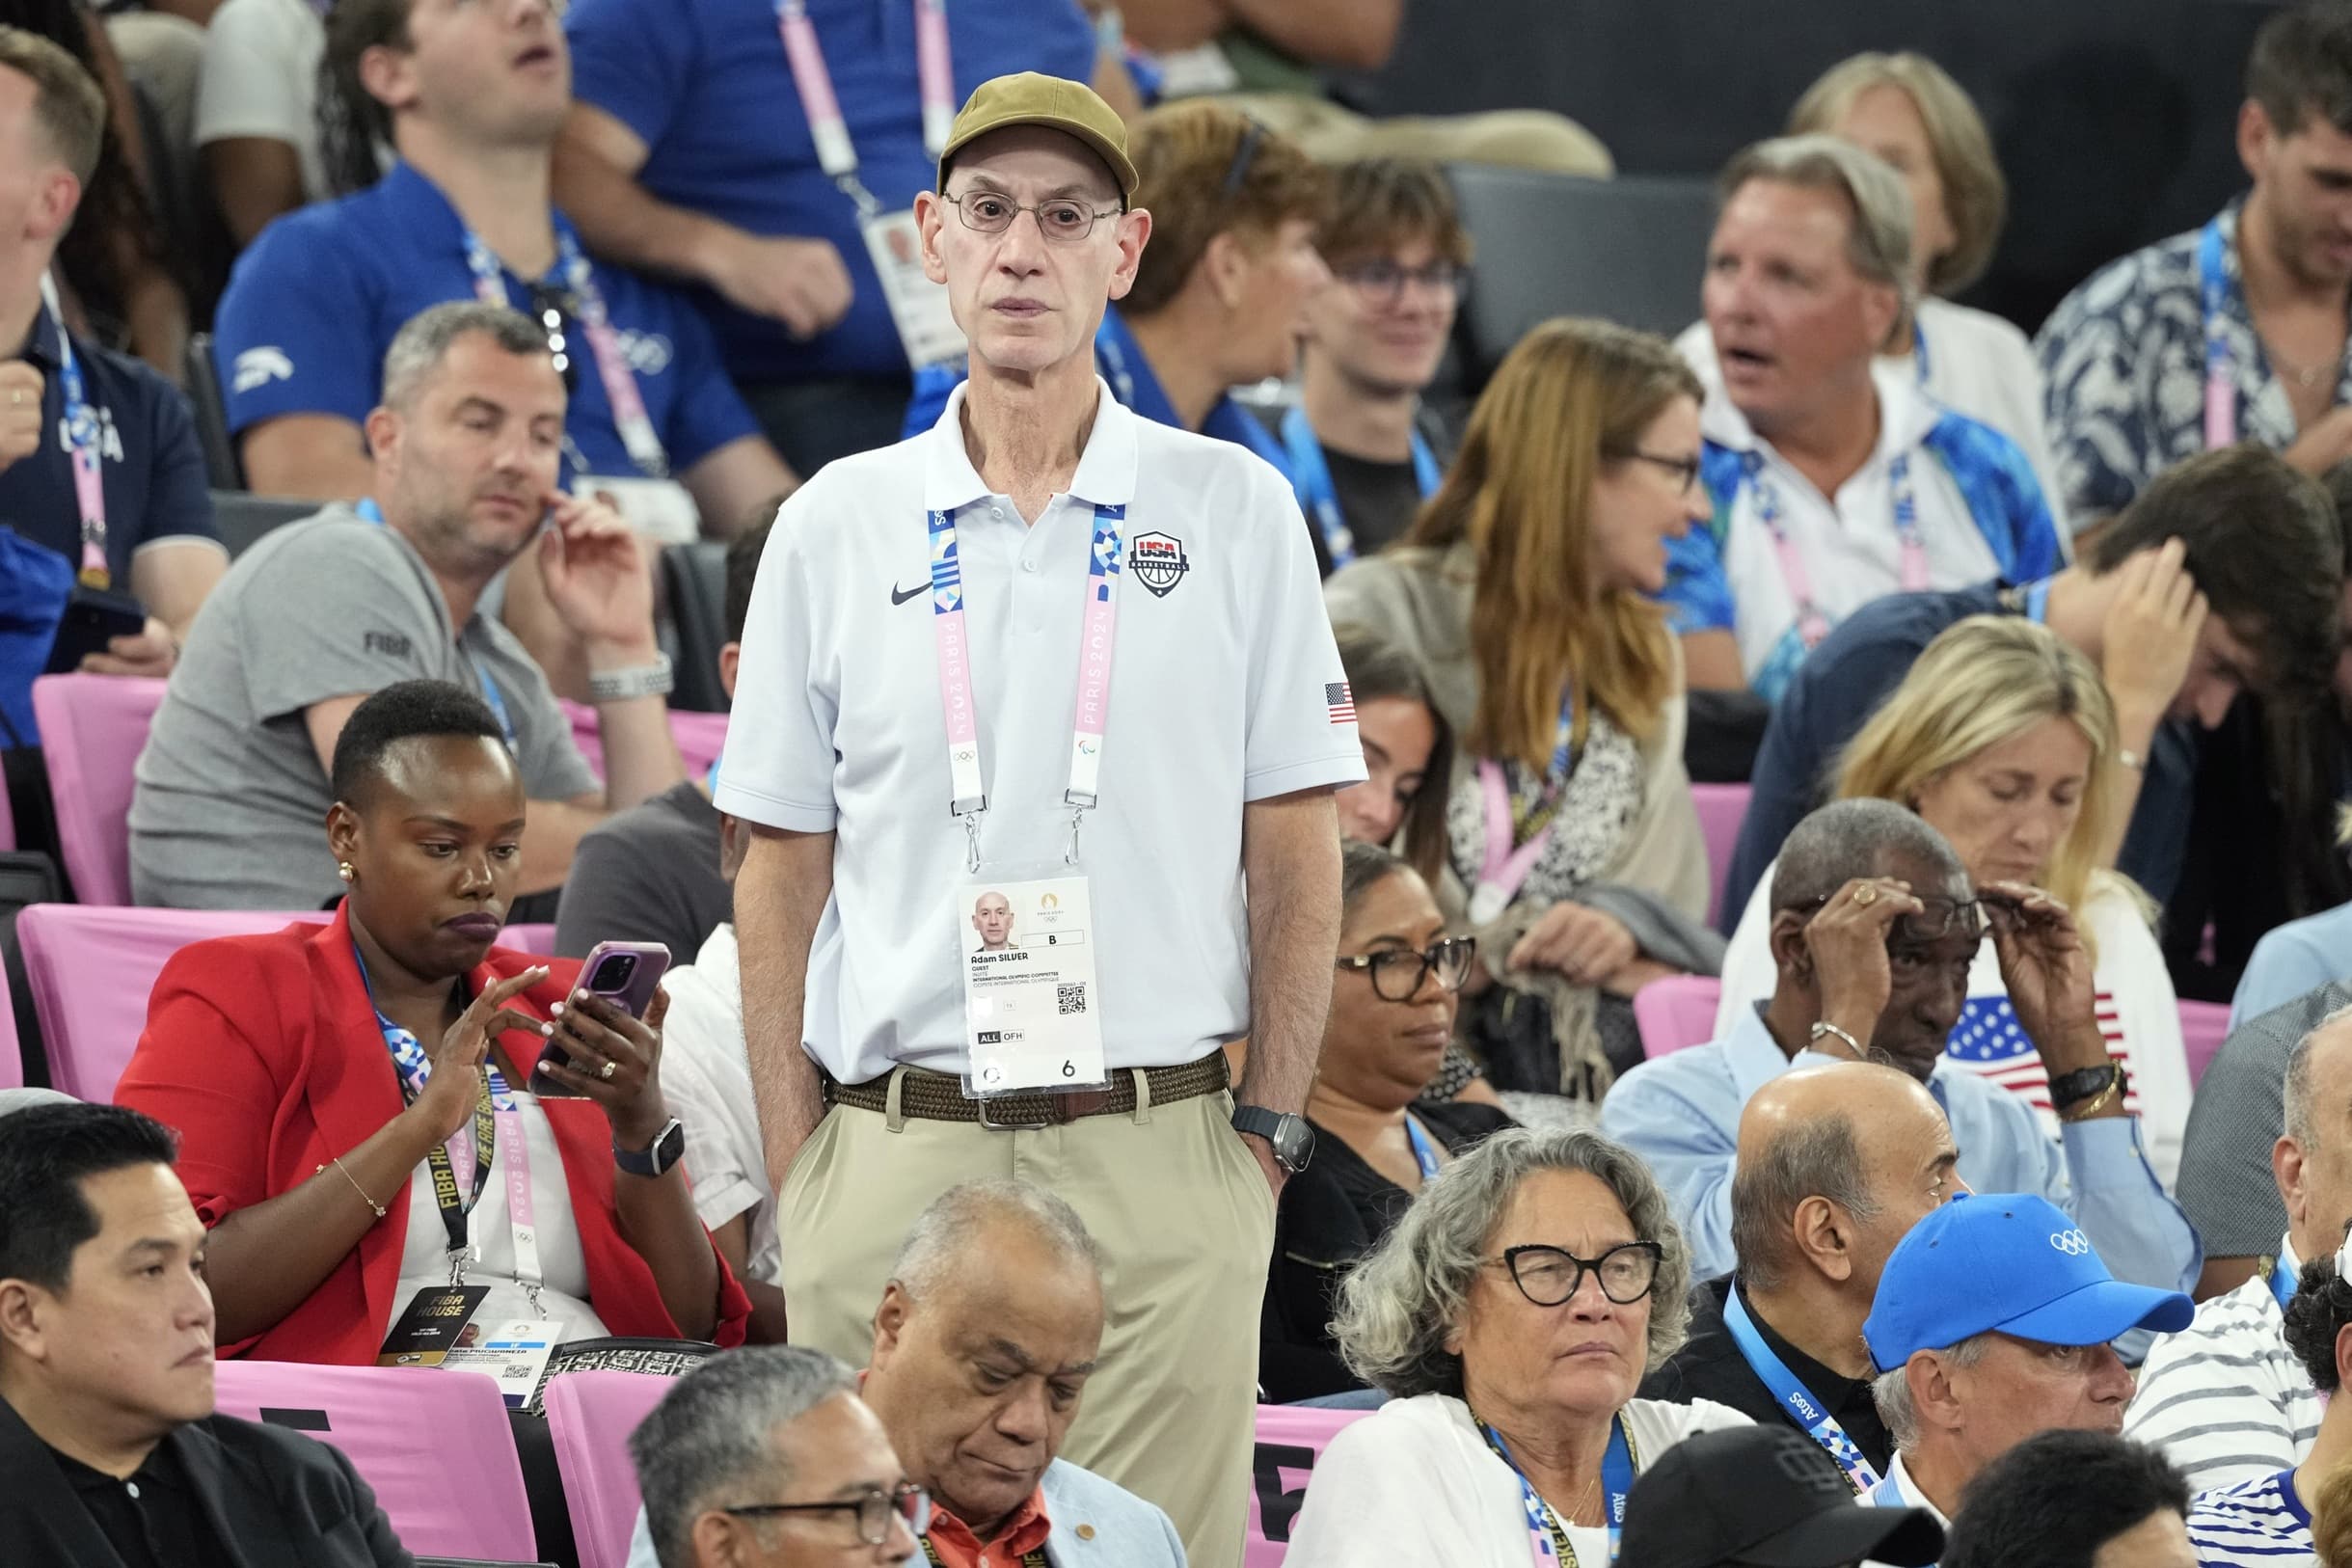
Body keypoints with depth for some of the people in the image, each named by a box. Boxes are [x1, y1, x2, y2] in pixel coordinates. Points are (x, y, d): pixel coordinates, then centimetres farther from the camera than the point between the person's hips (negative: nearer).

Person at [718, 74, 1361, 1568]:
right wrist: (794, 1178, 2)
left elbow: (1297, 854, 6)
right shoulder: (836, 526, 9)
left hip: (1158, 1155, -1)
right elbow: (782, 876, 10)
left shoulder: (1232, 511, 6)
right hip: (893, 1152, 1)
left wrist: (1268, 1137, -2)